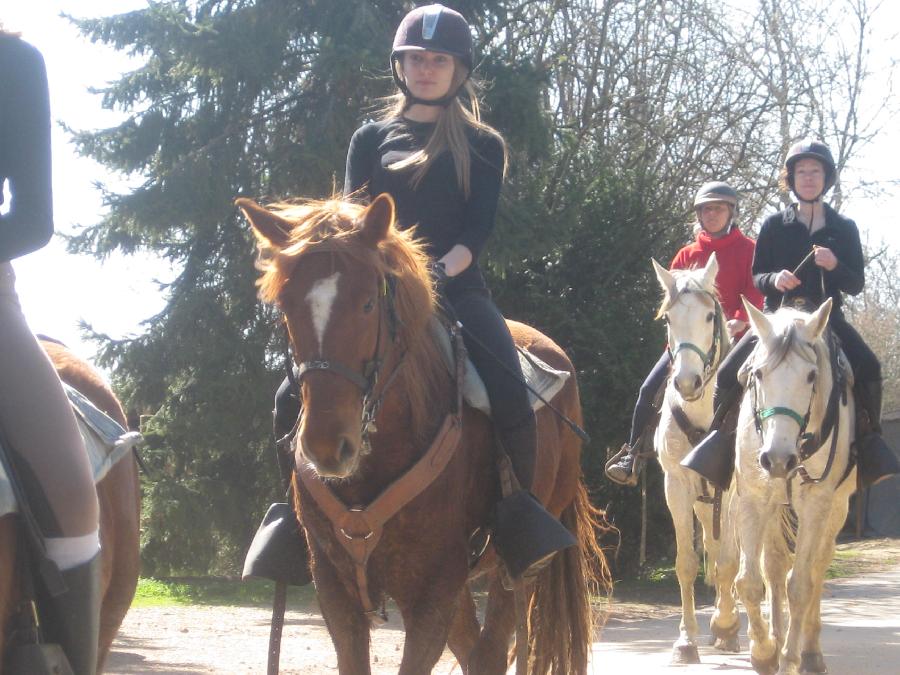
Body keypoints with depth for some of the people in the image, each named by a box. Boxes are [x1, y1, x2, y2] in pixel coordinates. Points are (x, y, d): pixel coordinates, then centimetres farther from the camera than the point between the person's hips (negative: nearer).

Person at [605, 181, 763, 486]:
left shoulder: (747, 250, 3)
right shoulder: (687, 254, 14)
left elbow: (755, 294, -7)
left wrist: (739, 321, -23)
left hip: (733, 334, -4)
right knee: (650, 388, -7)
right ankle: (632, 456, 1)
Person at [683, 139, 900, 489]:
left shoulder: (844, 228, 8)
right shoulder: (774, 226, 7)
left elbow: (857, 284, 6)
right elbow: (755, 279, 8)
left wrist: (834, 266, -15)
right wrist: (774, 280, -15)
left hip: (828, 316, 0)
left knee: (868, 368, -26)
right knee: (728, 373, -18)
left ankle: (869, 442, -10)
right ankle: (719, 439, 1)